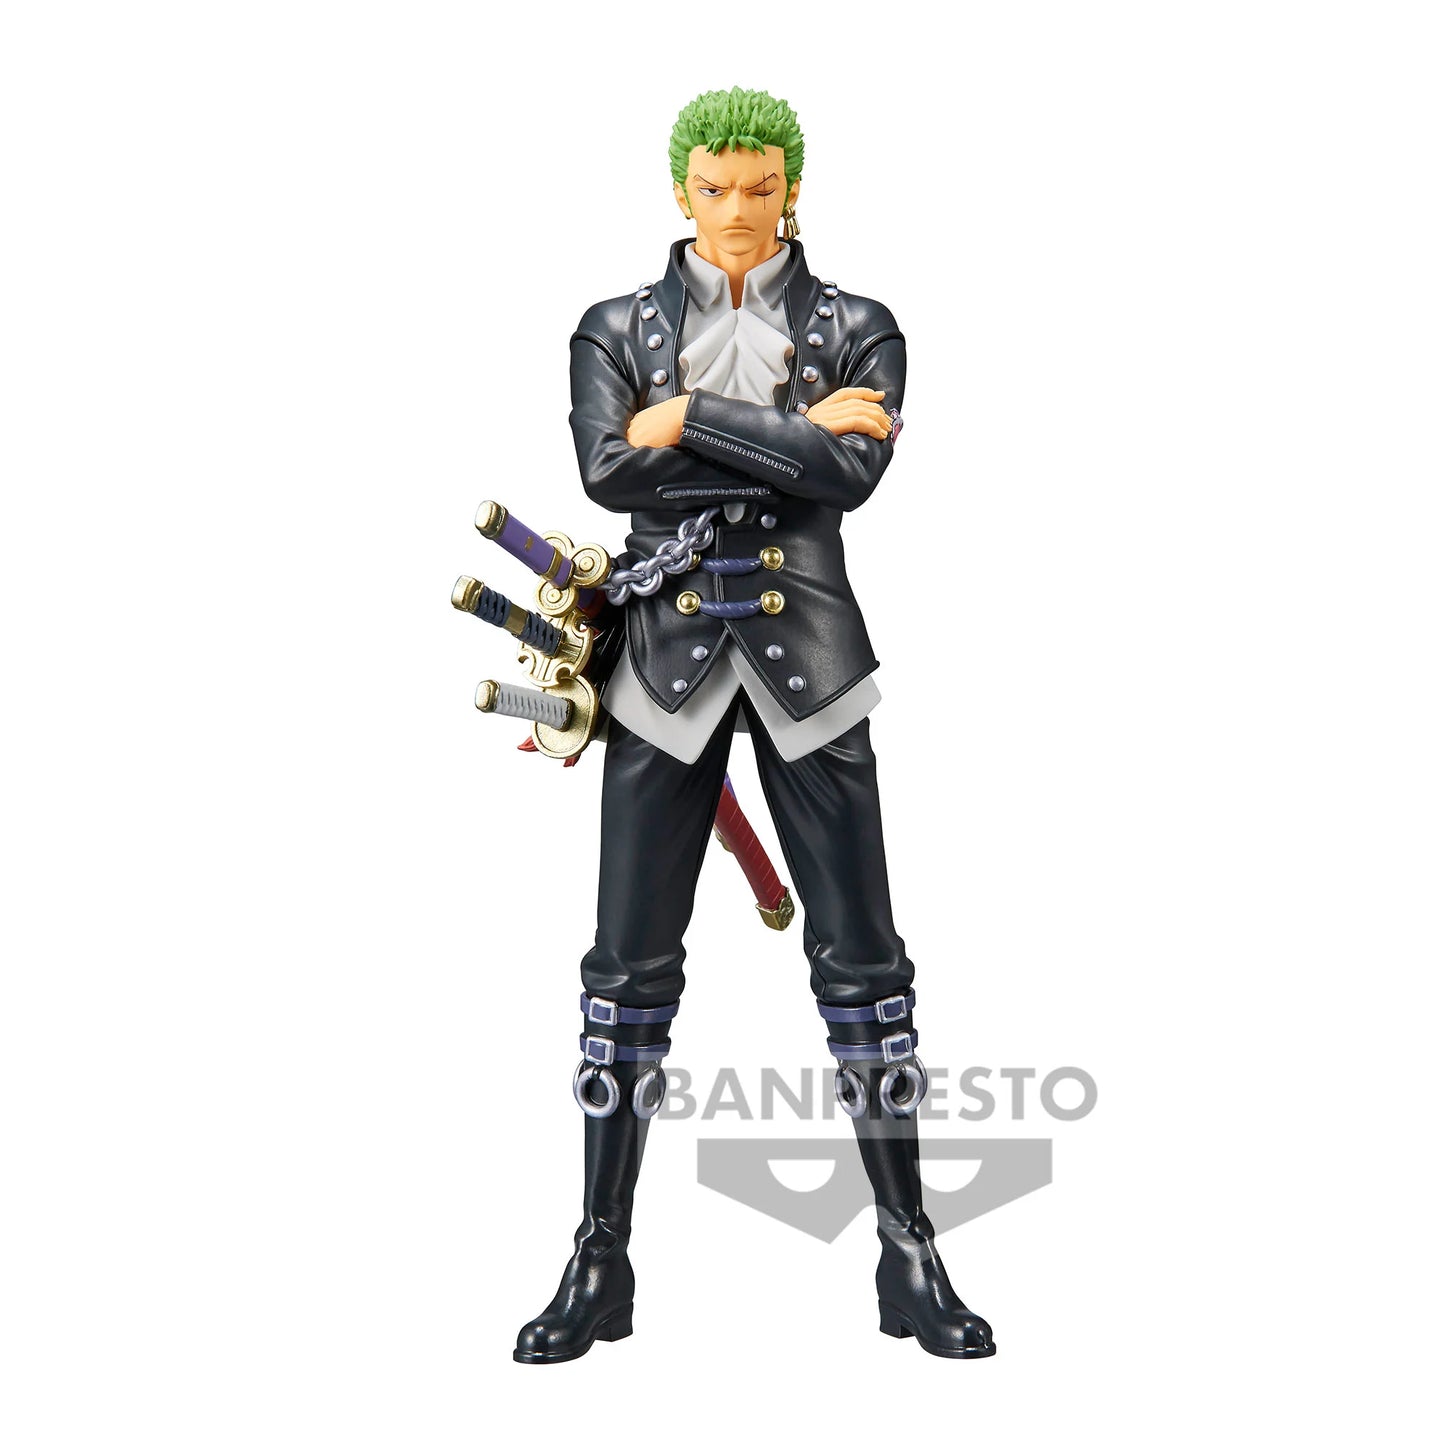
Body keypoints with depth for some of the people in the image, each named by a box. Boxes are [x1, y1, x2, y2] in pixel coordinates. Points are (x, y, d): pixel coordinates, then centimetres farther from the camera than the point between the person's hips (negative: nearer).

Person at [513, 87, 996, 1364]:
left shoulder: (857, 330, 6)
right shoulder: (618, 329, 8)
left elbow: (855, 470, -13)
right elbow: (607, 469, -11)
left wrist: (690, 420, -13)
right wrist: (789, 438, -13)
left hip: (806, 666, 0)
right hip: (669, 664, 1)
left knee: (861, 961, -1)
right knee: (632, 967, 1)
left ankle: (912, 1260, 10)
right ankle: (600, 1265, 12)